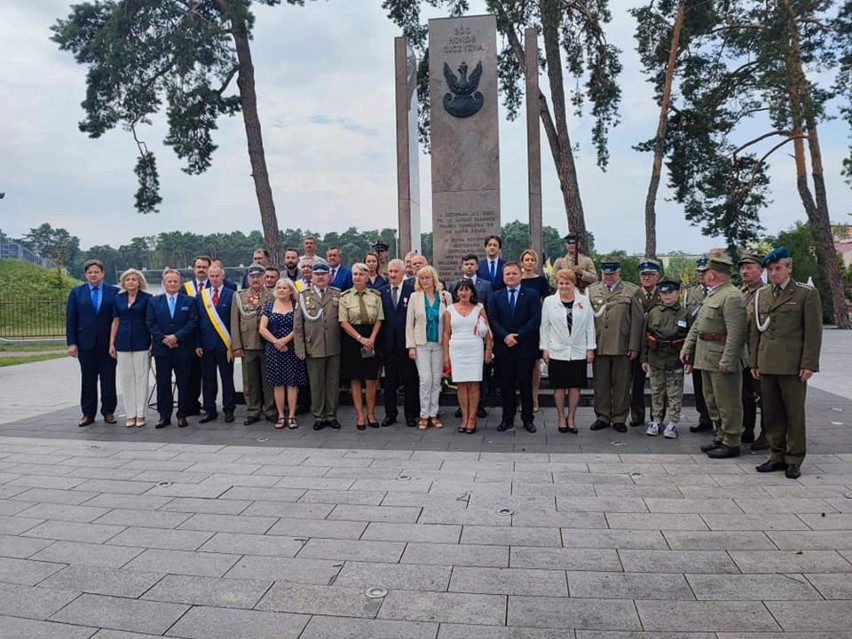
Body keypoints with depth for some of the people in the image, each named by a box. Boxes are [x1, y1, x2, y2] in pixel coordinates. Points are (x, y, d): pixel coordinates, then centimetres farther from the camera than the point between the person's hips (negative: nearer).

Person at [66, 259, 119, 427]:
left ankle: (108, 412, 15)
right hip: (86, 343, 1)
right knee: (88, 380, 7)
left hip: (108, 343, -1)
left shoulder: (114, 292, 1)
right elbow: (70, 319, 4)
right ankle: (88, 414, 15)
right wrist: (71, 343, -3)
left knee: (108, 379, 4)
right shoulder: (76, 292, 7)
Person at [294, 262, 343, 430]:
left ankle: (331, 415, 20)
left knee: (333, 383, 8)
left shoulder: (338, 294, 7)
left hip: (334, 348, 1)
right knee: (316, 384, 6)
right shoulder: (304, 296, 5)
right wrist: (300, 348, -2)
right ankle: (319, 416, 18)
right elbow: (298, 325, 3)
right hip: (313, 348, -1)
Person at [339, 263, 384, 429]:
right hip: (351, 339, -1)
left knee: (371, 380, 3)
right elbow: (343, 322, -5)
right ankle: (360, 416, 13)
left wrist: (371, 339, -11)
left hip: (371, 338, 1)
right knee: (355, 379, 4)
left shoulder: (375, 295, 4)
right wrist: (360, 338, -12)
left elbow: (379, 320, 3)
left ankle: (371, 414, 18)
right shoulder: (345, 296, 0)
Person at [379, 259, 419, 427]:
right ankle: (390, 413, 21)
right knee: (390, 380, 11)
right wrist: (380, 341, -2)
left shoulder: (412, 290, -3)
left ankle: (411, 413, 18)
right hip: (388, 343, 3)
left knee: (410, 380, 6)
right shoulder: (383, 292, 7)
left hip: (406, 342, -3)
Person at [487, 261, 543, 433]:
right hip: (503, 347, 2)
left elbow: (536, 319, -7)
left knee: (526, 384, 4)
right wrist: (505, 336, -14)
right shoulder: (495, 297, 10)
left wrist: (518, 336, -14)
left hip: (525, 347, -2)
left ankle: (528, 419, 14)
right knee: (506, 384, 6)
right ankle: (507, 418, 14)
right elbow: (492, 320, 1)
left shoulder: (531, 295, 3)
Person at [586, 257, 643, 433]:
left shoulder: (631, 291, 4)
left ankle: (620, 418, 18)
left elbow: (637, 320, 1)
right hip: (598, 346, 1)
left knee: (622, 384, 6)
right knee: (600, 384, 8)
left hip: (622, 347, -1)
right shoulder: (591, 290, 8)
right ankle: (602, 417, 20)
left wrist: (634, 346, -5)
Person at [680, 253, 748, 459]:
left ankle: (731, 443, 11)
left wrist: (727, 361, -24)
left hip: (722, 360, -10)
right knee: (712, 401, 18)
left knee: (727, 403, 1)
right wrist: (687, 347, 14)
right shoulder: (712, 294, 15)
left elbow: (736, 333, -23)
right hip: (707, 358, 10)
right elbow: (697, 324, 19)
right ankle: (721, 437, 30)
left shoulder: (732, 296, -17)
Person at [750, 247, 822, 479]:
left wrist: (809, 364, -10)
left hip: (793, 366, -4)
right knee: (771, 414, 9)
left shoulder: (807, 294, -1)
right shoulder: (761, 295, 12)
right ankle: (777, 456, 20)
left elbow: (814, 331, -5)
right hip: (767, 364, 4)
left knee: (795, 414, 4)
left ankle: (794, 459, 14)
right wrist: (754, 362, 10)